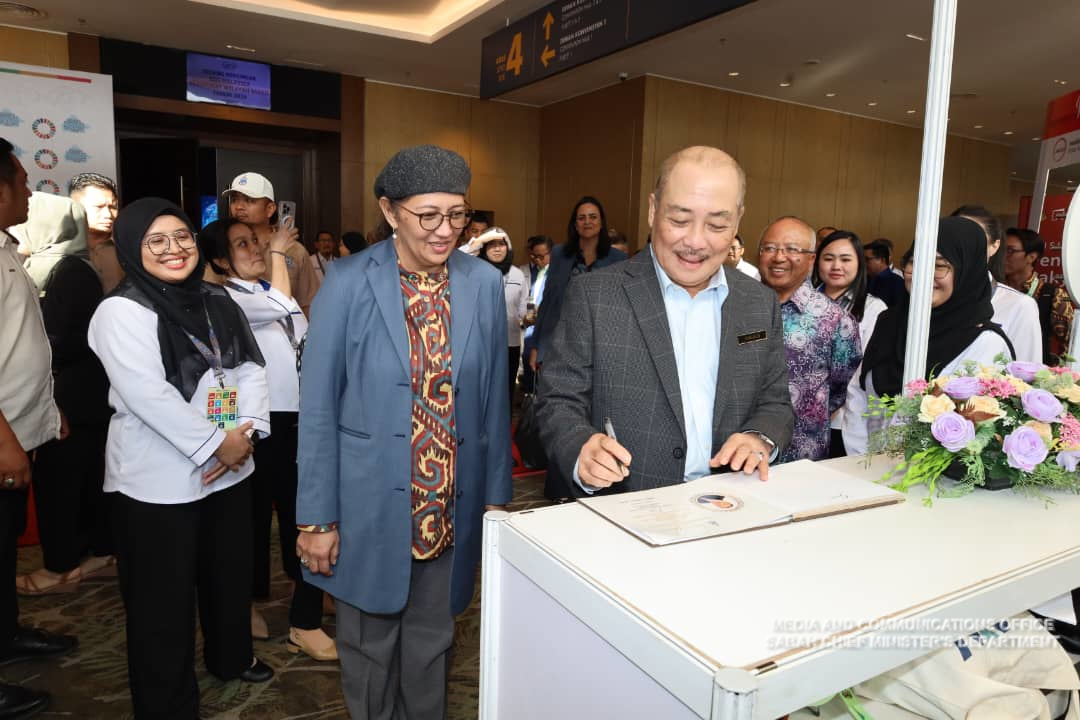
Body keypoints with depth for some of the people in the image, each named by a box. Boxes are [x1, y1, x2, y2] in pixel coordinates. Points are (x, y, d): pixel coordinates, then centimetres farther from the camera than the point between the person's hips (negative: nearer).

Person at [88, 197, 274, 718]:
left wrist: (247, 431, -10)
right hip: (159, 479, -6)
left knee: (230, 573, 21)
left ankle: (231, 656, 45)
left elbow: (249, 369, 5)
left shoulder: (216, 301, 8)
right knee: (165, 596, 7)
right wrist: (215, 444, -20)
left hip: (229, 470, 7)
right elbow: (148, 396, -22)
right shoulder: (122, 311, -13)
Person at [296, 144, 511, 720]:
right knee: (369, 647, 16)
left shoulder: (484, 283, -2)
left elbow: (493, 401, 4)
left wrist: (496, 494, 5)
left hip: (451, 506, 2)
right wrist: (317, 518, -6)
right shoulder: (348, 282, -10)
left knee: (431, 646, 19)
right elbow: (317, 406, -7)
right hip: (368, 505, -2)